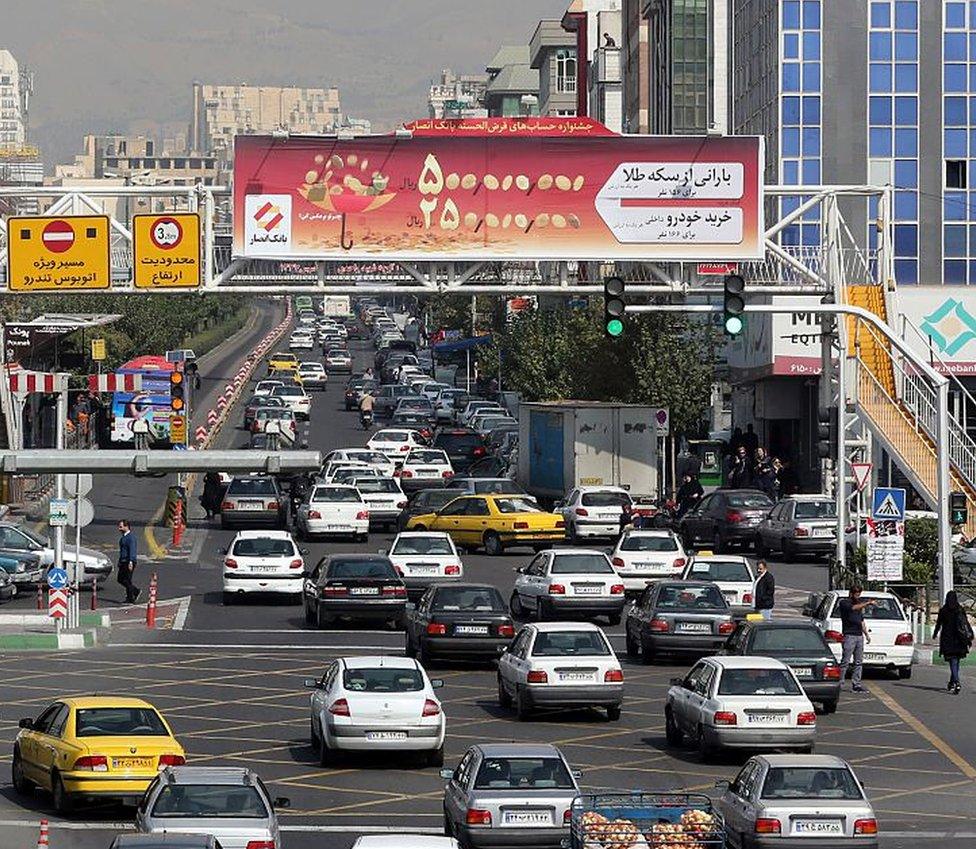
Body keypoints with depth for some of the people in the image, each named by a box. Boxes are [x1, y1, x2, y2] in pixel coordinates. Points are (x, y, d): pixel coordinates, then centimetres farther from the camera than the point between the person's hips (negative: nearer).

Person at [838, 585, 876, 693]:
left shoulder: (859, 604, 22)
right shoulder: (844, 603, -1)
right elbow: (853, 608, -23)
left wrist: (866, 634, 23)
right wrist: (867, 603, -24)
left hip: (859, 635, 7)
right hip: (849, 635, -7)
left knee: (859, 662, 5)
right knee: (845, 661, -10)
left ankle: (856, 684, 6)